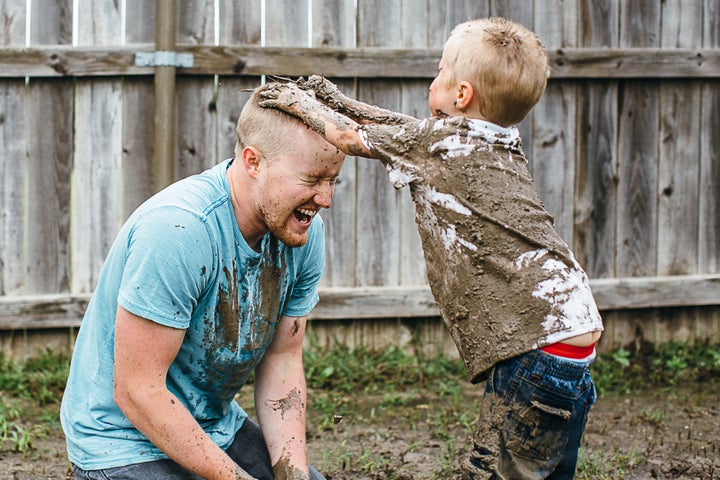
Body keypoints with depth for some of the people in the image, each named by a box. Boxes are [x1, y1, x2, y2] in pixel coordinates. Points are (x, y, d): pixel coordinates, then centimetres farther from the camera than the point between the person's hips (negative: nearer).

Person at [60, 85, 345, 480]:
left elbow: (282, 364, 2)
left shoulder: (304, 232, -5)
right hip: (126, 444, -7)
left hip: (218, 429, 7)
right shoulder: (178, 229, -29)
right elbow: (137, 392, -27)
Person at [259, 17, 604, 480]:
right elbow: (403, 129, 30)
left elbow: (352, 138, 7)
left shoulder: (447, 141, -4)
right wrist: (337, 102, 28)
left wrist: (303, 106, 22)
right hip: (573, 335, 9)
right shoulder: (500, 143, 20)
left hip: (538, 347, -9)